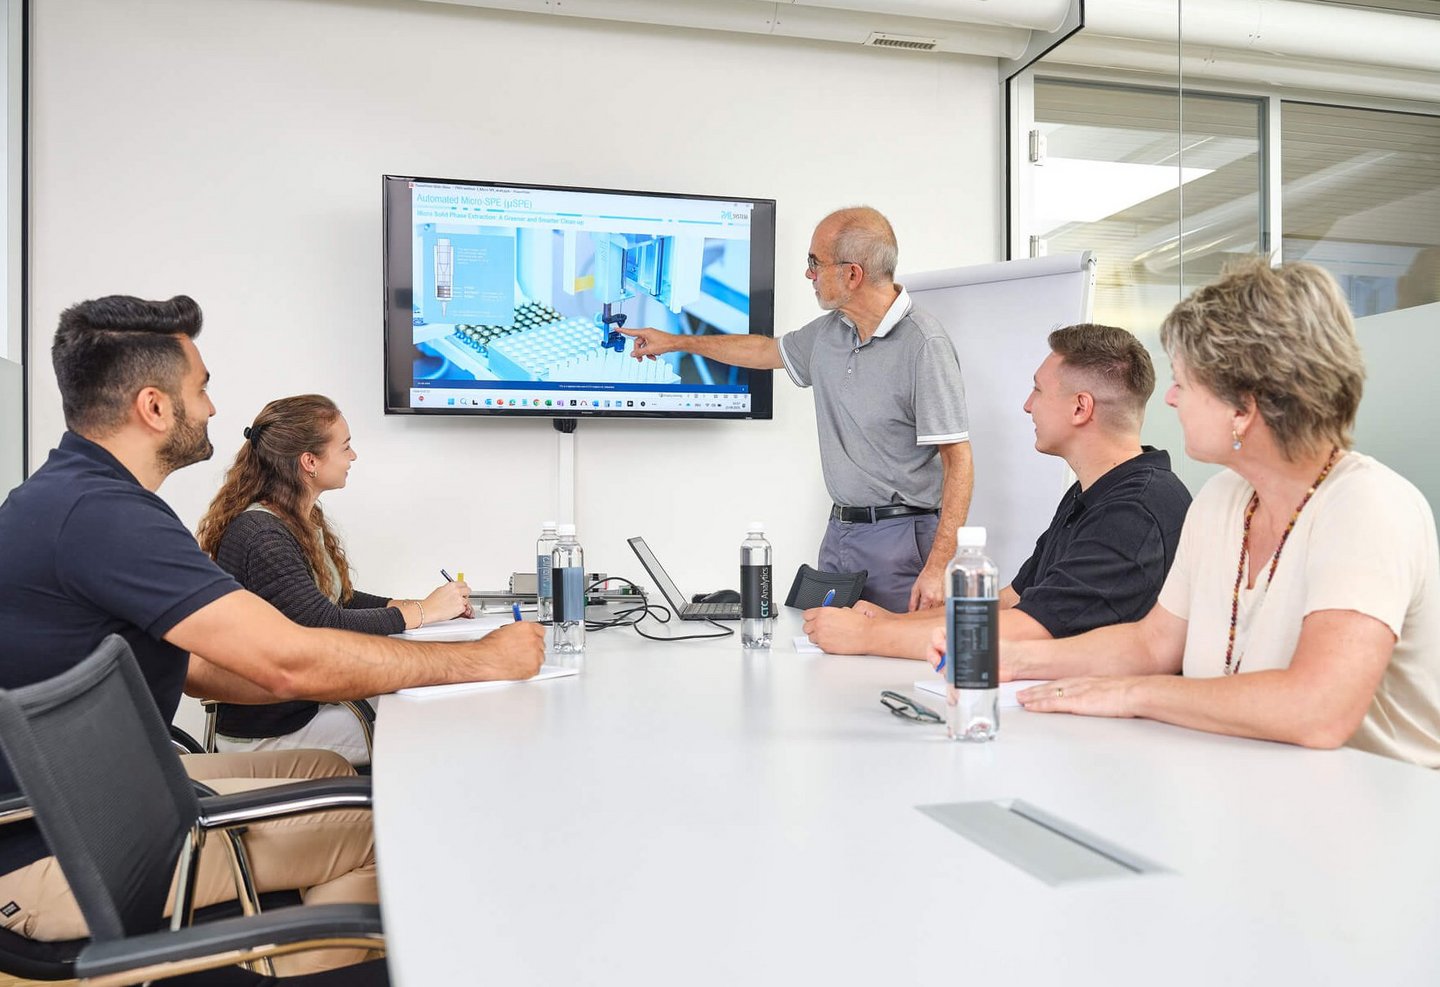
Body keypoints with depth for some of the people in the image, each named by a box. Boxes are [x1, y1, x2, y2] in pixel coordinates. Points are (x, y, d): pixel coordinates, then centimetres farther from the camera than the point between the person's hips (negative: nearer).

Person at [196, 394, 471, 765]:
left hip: (307, 702, 9)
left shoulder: (304, 520, 9)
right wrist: (424, 611, -17)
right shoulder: (262, 537, -23)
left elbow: (339, 598, 13)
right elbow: (327, 627, -28)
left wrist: (432, 605, 0)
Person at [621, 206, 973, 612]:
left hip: (899, 537, -7)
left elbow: (958, 460, -17)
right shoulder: (829, 331, 9)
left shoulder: (923, 344, -15)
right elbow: (770, 351, 29)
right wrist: (677, 342, 34)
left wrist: (938, 568, -23)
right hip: (838, 531, 7)